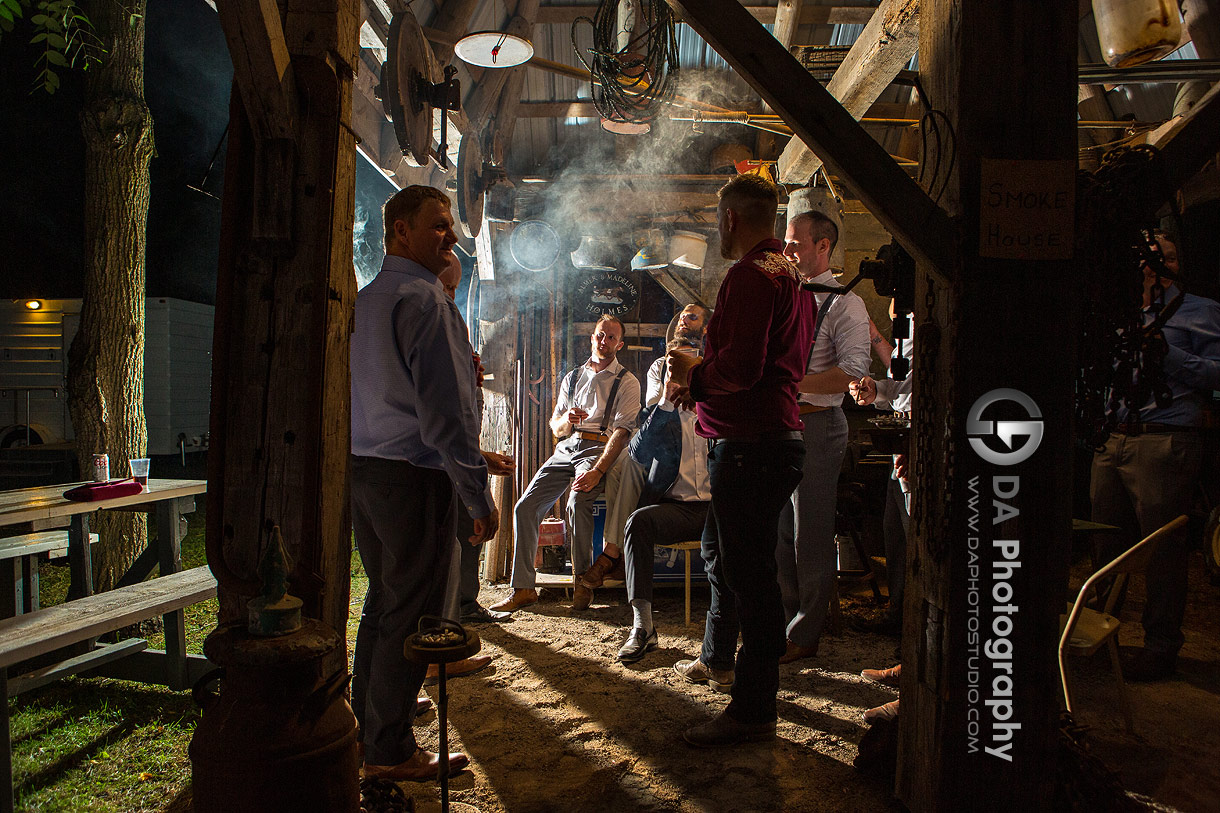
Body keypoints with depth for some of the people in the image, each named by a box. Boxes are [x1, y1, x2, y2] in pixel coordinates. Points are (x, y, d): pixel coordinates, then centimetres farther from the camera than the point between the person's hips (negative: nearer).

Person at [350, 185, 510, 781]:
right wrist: (478, 494, -16)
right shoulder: (424, 299, -14)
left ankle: (367, 726, 33)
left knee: (381, 602, 19)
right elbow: (445, 407, -19)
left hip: (361, 468, 9)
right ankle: (389, 751, 12)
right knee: (409, 614, 1)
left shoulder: (363, 300, 15)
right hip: (413, 475, -9)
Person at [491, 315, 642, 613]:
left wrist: (597, 470, -22)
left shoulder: (627, 382, 5)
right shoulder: (572, 378, 21)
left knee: (577, 502, -32)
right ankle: (523, 588, -7)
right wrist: (567, 419, -6)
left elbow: (621, 431, -8)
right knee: (526, 506, -13)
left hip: (599, 449, -5)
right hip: (566, 448, 5)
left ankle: (581, 580, -16)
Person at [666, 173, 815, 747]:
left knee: (748, 572, -4)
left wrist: (694, 373, -6)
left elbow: (740, 366, -26)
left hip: (750, 444, -11)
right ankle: (717, 660, 41)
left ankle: (754, 711, 6)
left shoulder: (750, 275, -15)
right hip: (774, 435, 11)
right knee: (718, 552, 24)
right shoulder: (790, 275, 19)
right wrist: (698, 385, 11)